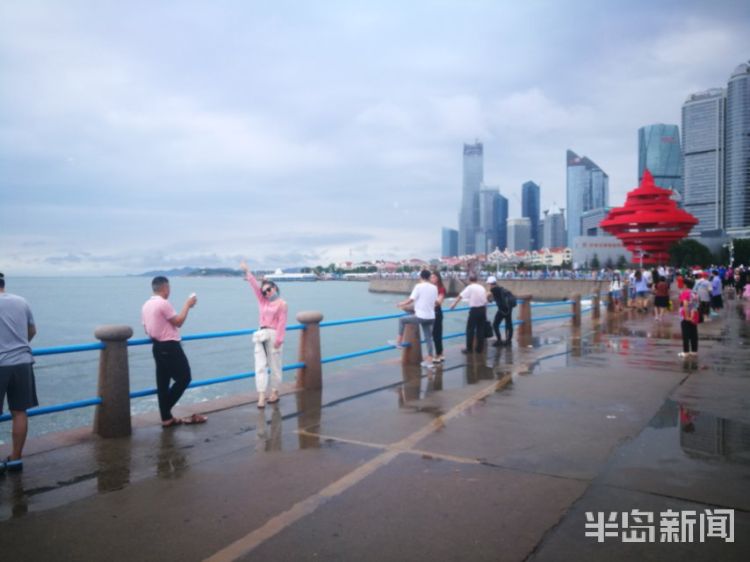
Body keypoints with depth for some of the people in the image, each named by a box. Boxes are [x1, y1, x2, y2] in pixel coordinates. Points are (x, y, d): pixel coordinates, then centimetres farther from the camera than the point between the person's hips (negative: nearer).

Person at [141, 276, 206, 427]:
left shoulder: (146, 305, 11)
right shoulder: (163, 303, -16)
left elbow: (147, 329, 17)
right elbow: (178, 322, -11)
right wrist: (187, 305, -2)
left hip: (157, 347, 9)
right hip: (170, 347, -9)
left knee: (162, 383, 9)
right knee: (184, 378, 1)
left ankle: (166, 418, 11)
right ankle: (166, 414, 3)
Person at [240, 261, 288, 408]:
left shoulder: (282, 304, -5)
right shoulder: (262, 300, 12)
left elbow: (282, 323, -12)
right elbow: (255, 286, 7)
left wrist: (278, 339, -18)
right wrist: (247, 272, 1)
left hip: (273, 335, -6)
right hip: (261, 335, 6)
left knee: (274, 366, 5)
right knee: (260, 366, -2)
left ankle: (274, 393, 19)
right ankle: (261, 396, -4)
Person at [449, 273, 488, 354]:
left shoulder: (469, 287, -5)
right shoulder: (482, 287, 11)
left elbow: (460, 296, -10)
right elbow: (486, 301, 13)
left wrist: (453, 304, -3)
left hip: (474, 310, -5)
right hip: (483, 309, 5)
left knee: (470, 329, 2)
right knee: (480, 329, 11)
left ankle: (469, 348, 3)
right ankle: (479, 348, 15)